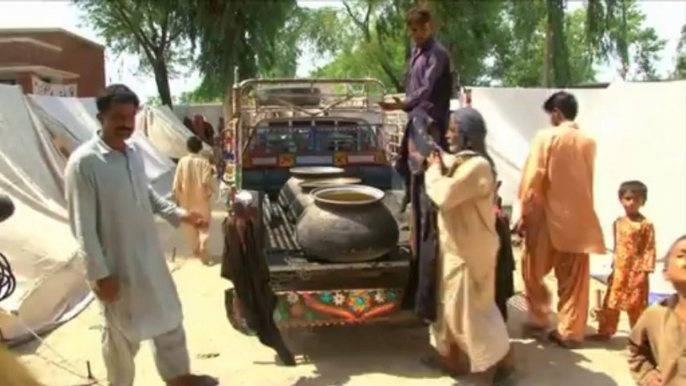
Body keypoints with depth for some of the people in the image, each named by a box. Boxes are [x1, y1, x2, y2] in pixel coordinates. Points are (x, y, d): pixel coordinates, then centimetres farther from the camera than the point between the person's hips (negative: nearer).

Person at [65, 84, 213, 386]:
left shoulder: (134, 153, 2)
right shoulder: (83, 163, -21)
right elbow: (83, 226, -20)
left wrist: (178, 214, 6)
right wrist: (100, 274, -20)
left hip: (149, 255, 8)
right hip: (116, 262, -7)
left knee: (169, 316, 20)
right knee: (122, 332, 10)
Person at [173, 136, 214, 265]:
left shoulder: (183, 161, -5)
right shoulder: (204, 161, -9)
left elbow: (177, 182, -5)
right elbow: (206, 181, -16)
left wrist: (177, 196, 7)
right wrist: (209, 193, 2)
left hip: (186, 200, 1)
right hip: (201, 199, -1)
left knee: (190, 226, 15)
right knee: (203, 225, 10)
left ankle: (196, 250, 24)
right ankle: (203, 245, -11)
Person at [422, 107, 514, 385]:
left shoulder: (477, 166, -24)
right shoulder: (461, 161, 8)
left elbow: (445, 195, -30)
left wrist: (434, 170, -14)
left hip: (469, 250, -10)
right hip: (455, 246, 10)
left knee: (469, 308, 2)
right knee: (450, 304, 18)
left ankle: (499, 360, 19)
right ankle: (451, 358, 32)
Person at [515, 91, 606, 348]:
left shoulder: (546, 137, -9)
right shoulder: (589, 142, 5)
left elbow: (533, 180, -10)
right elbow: (587, 181, 12)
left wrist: (524, 214, -4)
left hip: (548, 216, -4)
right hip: (579, 219, 4)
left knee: (533, 270, 14)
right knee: (574, 279, 8)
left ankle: (539, 320, 17)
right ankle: (570, 331, 11)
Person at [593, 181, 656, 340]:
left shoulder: (646, 225, -11)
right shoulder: (618, 223, 8)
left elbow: (650, 249, -11)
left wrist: (645, 270, -15)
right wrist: (614, 267, 14)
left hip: (637, 271, -6)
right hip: (619, 270, 6)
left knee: (637, 307, 3)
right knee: (611, 303, 13)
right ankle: (605, 332, 25)